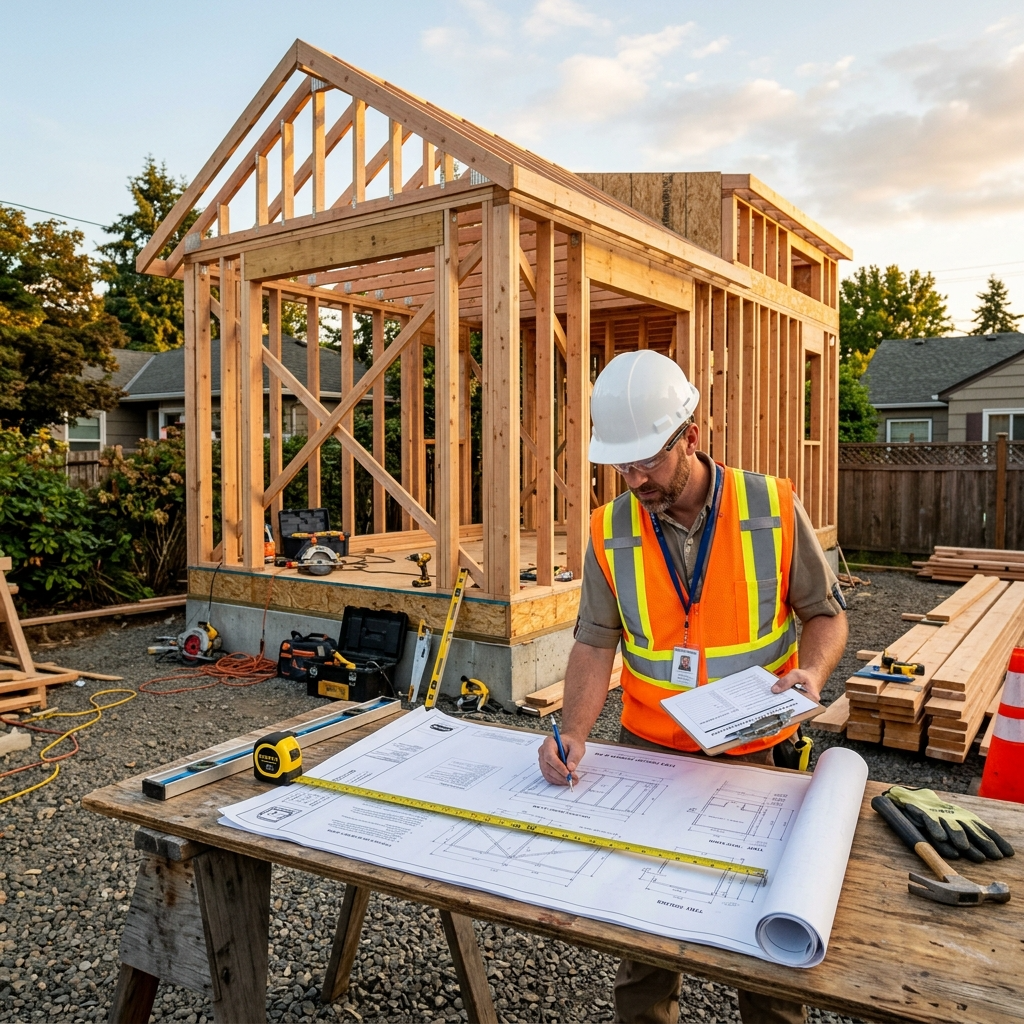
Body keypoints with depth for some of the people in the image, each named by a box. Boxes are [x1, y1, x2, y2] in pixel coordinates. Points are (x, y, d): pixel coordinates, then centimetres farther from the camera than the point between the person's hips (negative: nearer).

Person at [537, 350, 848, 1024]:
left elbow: (826, 614, -1)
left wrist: (811, 672, -20)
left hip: (757, 754, -1)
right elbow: (596, 644, -4)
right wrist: (574, 733, -17)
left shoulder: (774, 508, -11)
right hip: (650, 753, 1)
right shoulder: (612, 532, -6)